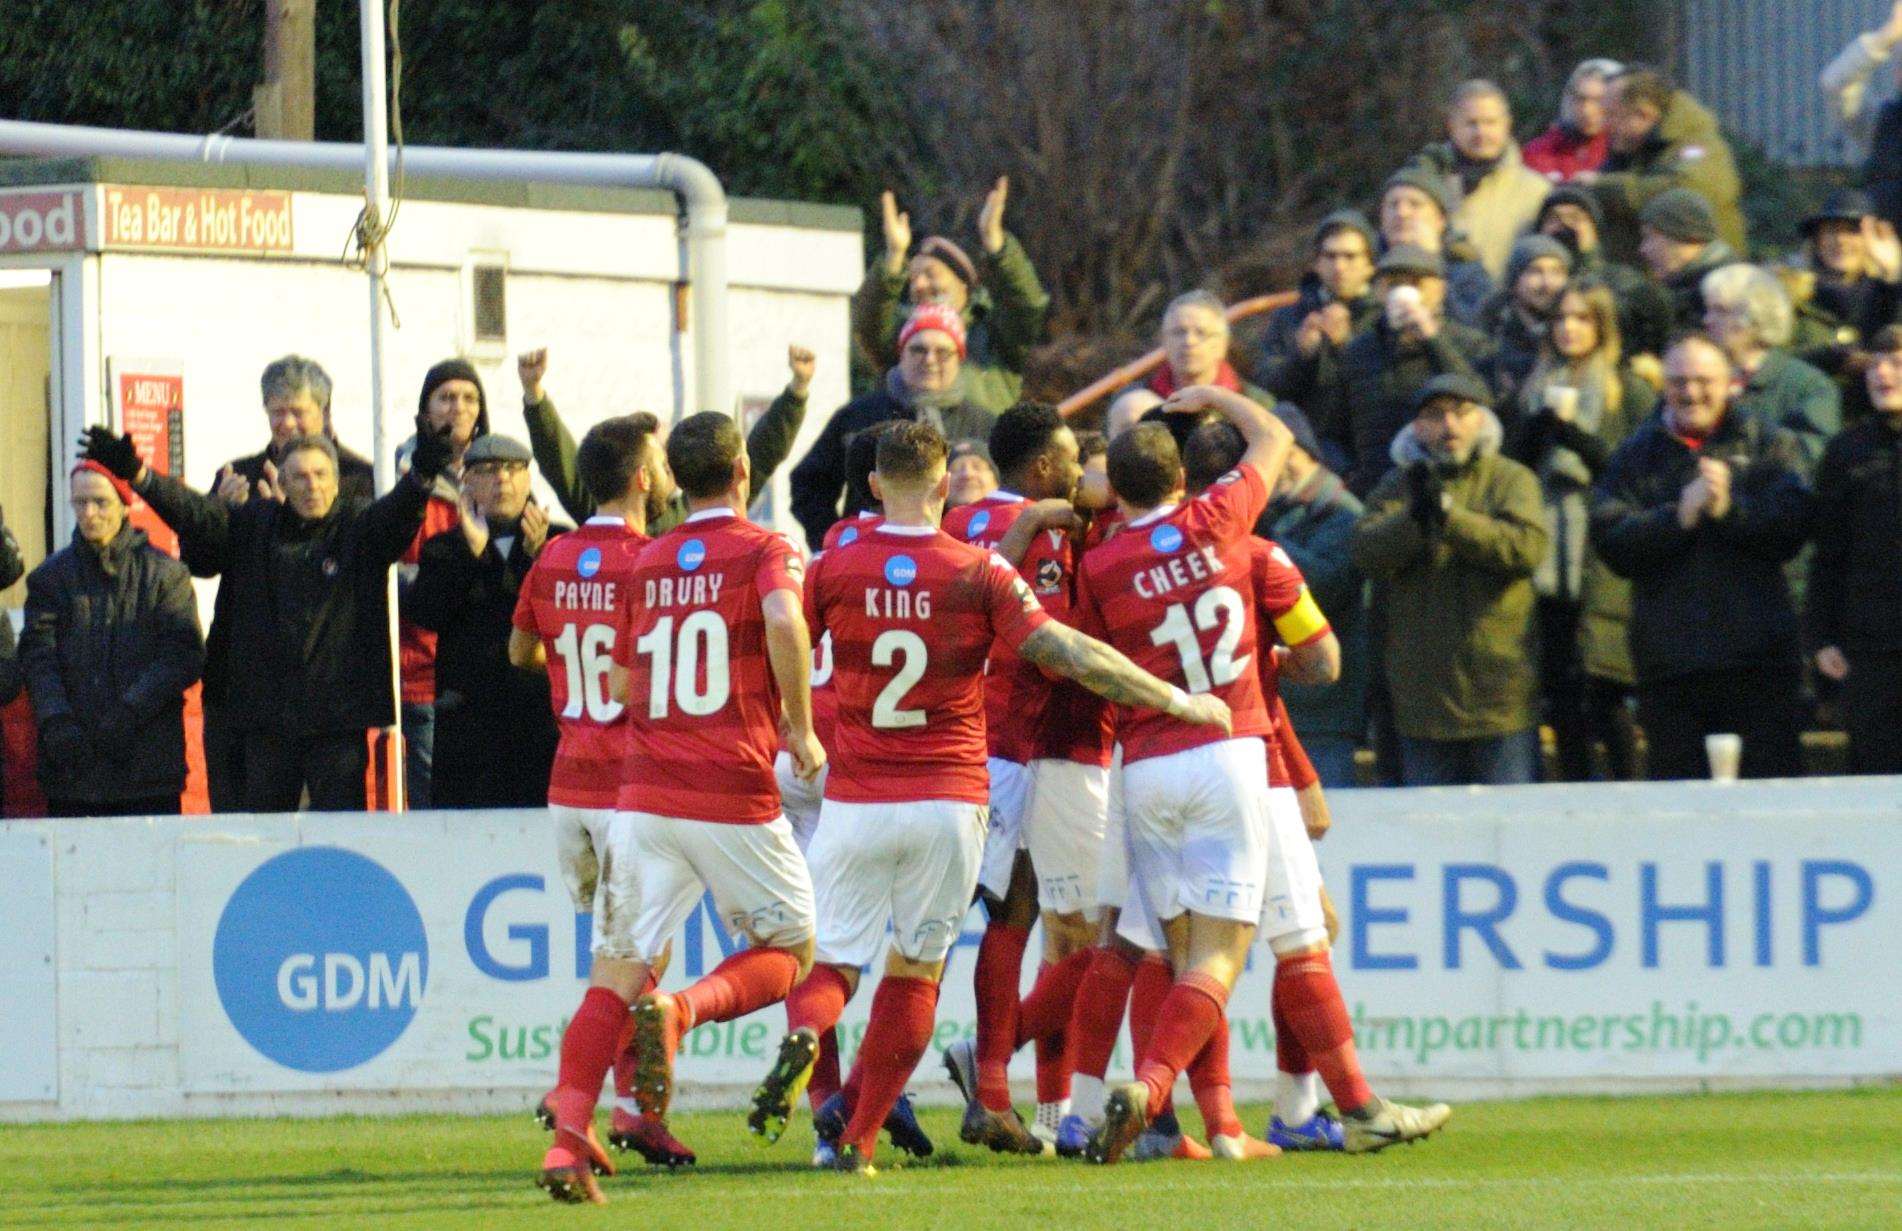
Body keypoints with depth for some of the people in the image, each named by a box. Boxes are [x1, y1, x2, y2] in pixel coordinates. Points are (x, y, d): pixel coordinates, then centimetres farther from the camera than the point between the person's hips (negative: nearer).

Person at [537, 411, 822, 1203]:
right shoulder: (764, 551, 0)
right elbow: (783, 619, -21)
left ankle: (567, 1140, -15)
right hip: (735, 795, -4)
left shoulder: (647, 564, 14)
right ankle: (680, 1011, -16)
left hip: (645, 797, 4)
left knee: (616, 973, 2)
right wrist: (800, 727, -10)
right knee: (791, 951, 14)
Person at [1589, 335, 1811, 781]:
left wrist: (1731, 510, -18)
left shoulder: (1769, 444, 8)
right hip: (1669, 657, 1)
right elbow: (1612, 543, -2)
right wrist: (1679, 514, -14)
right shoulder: (1635, 456, 11)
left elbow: (1792, 525, -6)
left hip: (1756, 659, -1)